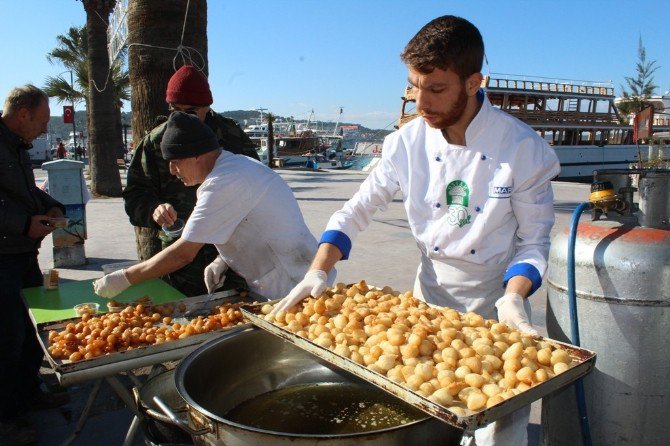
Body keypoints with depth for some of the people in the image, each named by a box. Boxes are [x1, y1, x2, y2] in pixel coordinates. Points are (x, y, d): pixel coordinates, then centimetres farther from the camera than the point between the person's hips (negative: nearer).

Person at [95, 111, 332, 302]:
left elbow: (183, 254, -18)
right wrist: (223, 260, 4)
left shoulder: (224, 184, -21)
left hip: (290, 291, -10)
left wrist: (123, 278, -7)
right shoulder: (237, 164, 11)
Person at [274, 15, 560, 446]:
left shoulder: (524, 148, -16)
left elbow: (534, 239, -9)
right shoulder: (407, 142, -10)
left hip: (497, 304, -2)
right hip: (431, 300, 2)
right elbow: (358, 209, -1)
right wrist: (318, 271, -12)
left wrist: (514, 298, -26)